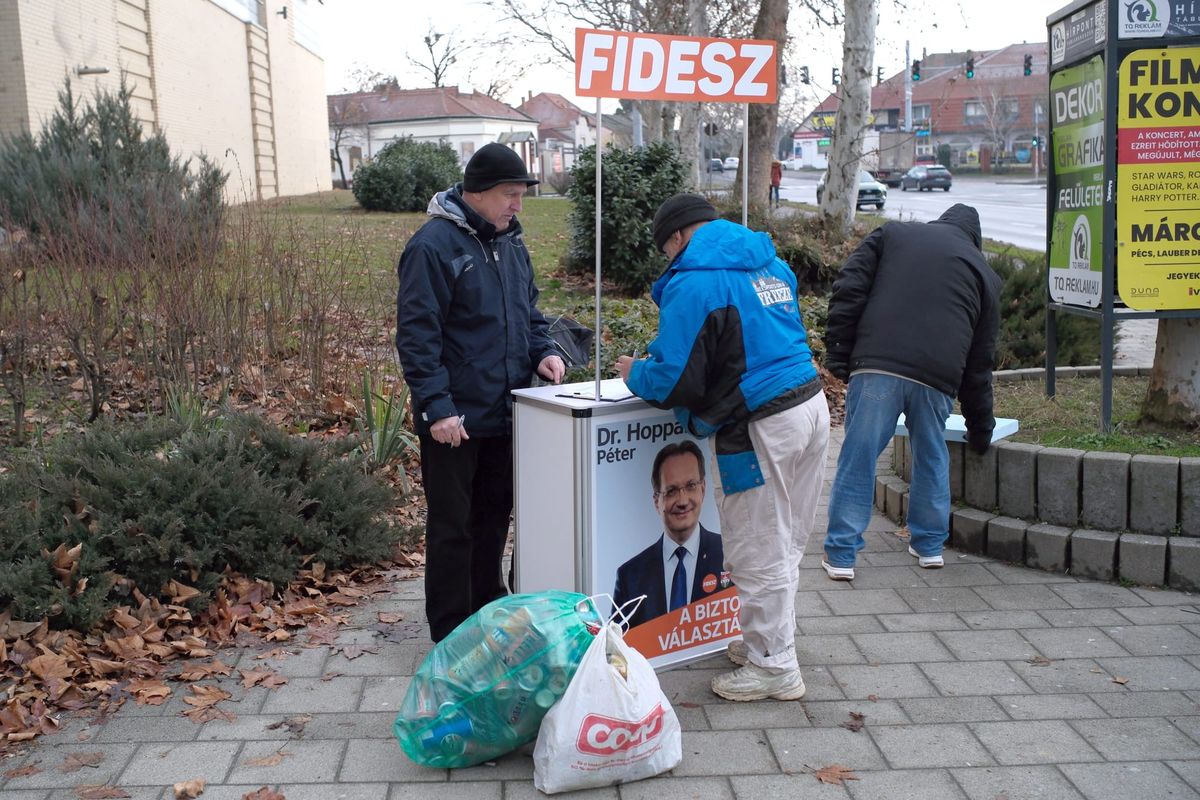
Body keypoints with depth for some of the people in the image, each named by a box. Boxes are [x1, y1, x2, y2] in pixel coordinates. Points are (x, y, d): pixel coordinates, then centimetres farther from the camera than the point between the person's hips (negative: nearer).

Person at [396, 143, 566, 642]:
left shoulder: (511, 243, 11)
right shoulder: (433, 245, -14)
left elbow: (527, 310, 22)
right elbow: (416, 334, -17)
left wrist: (541, 350, 2)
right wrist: (436, 405, -22)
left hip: (504, 412, 8)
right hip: (455, 418, -7)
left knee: (494, 517, 18)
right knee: (452, 526, 3)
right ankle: (451, 635, 15)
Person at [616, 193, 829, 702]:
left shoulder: (693, 282, -12)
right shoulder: (772, 265, 14)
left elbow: (676, 380, -15)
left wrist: (636, 374, 8)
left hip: (759, 427, -9)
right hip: (810, 405, 9)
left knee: (758, 555, 5)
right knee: (784, 545, 20)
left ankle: (774, 667, 16)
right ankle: (769, 638, 35)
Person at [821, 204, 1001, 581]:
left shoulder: (892, 234, 21)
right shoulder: (983, 272, 23)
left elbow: (848, 292, 5)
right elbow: (979, 362, 23)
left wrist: (838, 353, 5)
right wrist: (980, 427, 30)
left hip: (876, 366, -2)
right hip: (937, 378, 2)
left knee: (858, 459, 2)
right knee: (932, 459, 21)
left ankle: (840, 555, 5)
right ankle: (929, 546, 31)